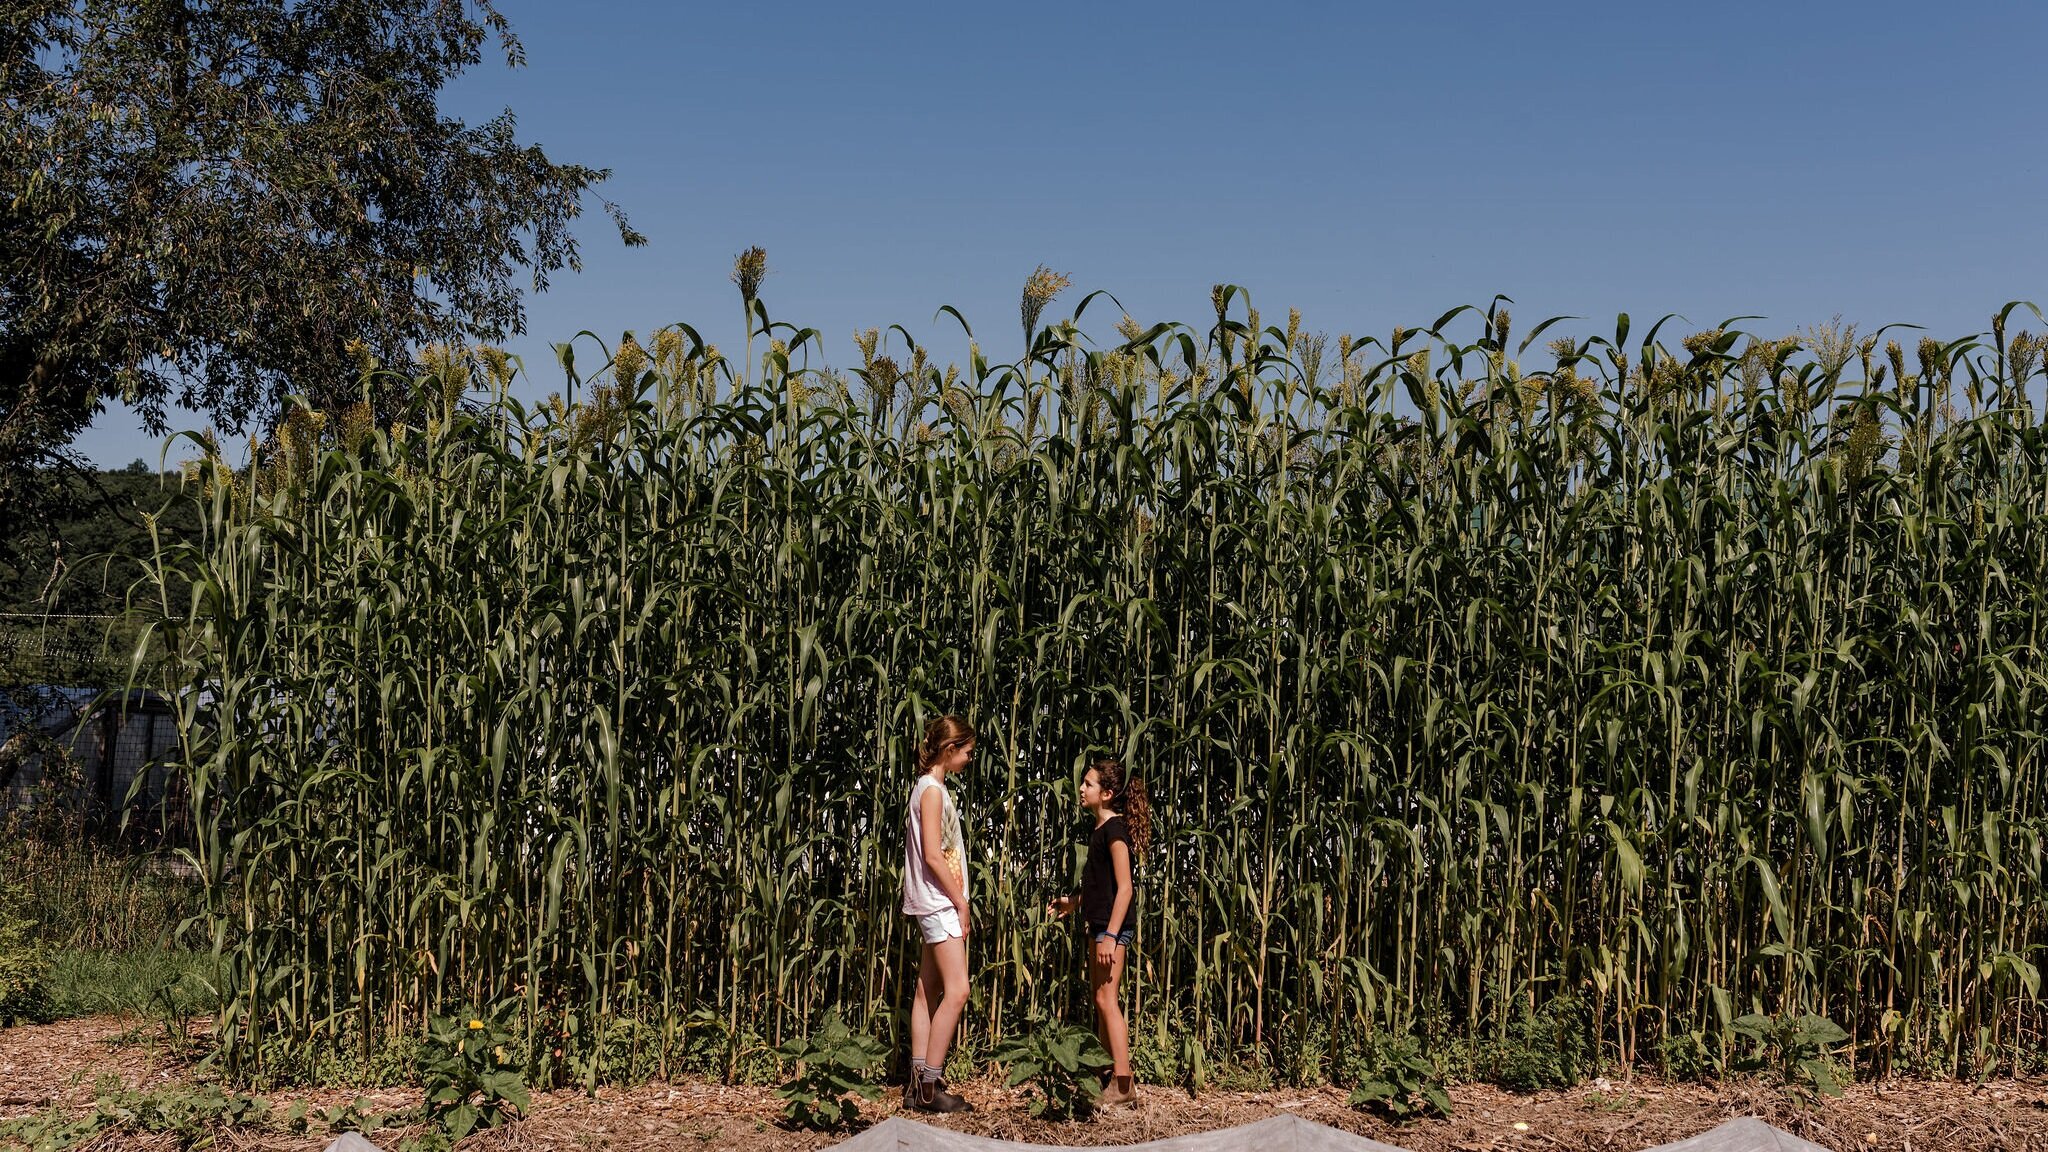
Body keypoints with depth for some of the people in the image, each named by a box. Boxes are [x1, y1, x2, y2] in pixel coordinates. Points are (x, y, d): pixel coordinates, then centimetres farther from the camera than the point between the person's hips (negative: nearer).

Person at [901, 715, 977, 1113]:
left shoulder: (932, 787, 16)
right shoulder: (932, 789, -13)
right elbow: (932, 855, -19)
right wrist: (960, 901, -13)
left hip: (937, 905, 10)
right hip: (938, 903, -10)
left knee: (928, 992, 8)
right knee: (957, 990, -12)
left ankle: (918, 1086, 11)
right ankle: (930, 1086, -9)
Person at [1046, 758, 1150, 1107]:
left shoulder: (1115, 828, -15)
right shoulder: (1101, 828, 14)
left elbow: (1124, 887, -20)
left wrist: (1111, 935, -23)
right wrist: (1073, 901, 23)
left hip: (1113, 924, -10)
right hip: (1099, 922, 10)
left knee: (1106, 999, -10)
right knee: (1099, 998, 15)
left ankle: (1123, 1084, -8)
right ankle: (1109, 1074, 24)